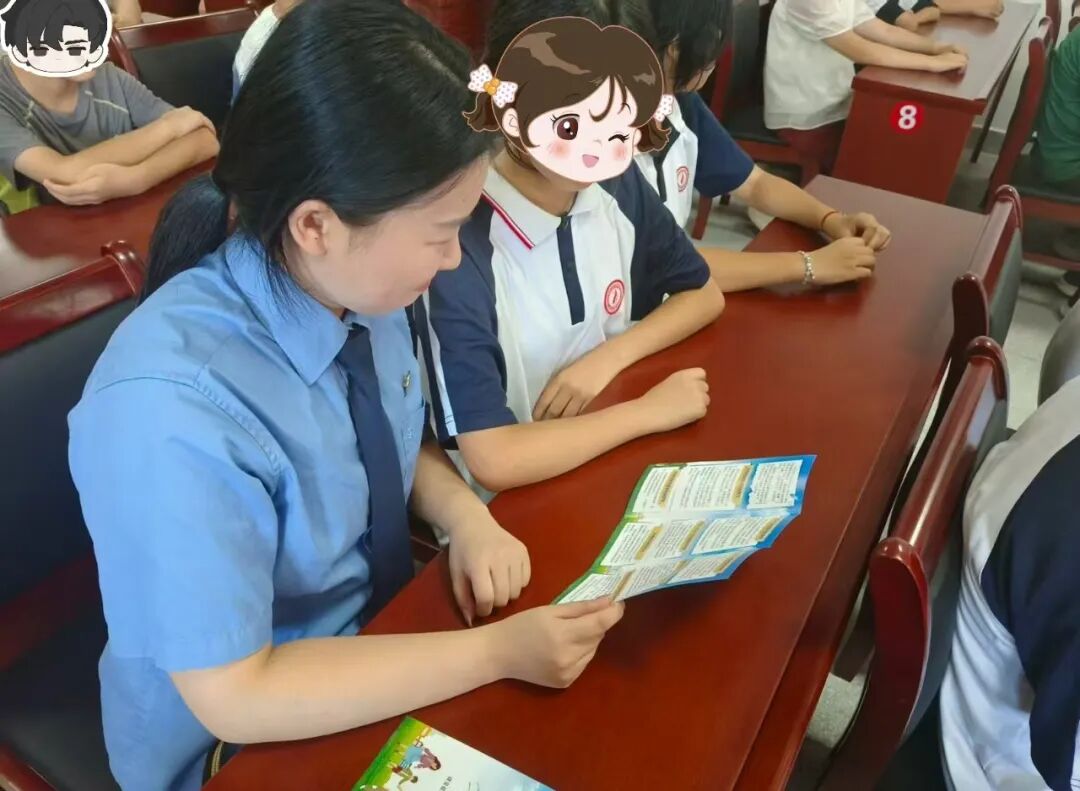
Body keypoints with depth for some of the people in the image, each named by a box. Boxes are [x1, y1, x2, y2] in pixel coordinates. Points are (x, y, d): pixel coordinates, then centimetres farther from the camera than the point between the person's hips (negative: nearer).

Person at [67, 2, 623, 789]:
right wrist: (498, 652, -25)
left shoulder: (362, 291, -13)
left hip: (382, 636, 5)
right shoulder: (168, 410, -32)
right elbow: (235, 694, -25)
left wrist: (466, 516, -14)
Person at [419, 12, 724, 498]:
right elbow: (493, 461, -28)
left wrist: (608, 357, -11)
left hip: (616, 456, 6)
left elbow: (703, 295, 6)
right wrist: (651, 410, -19)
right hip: (514, 504, -6)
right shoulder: (458, 253, -26)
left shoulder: (620, 189, -8)